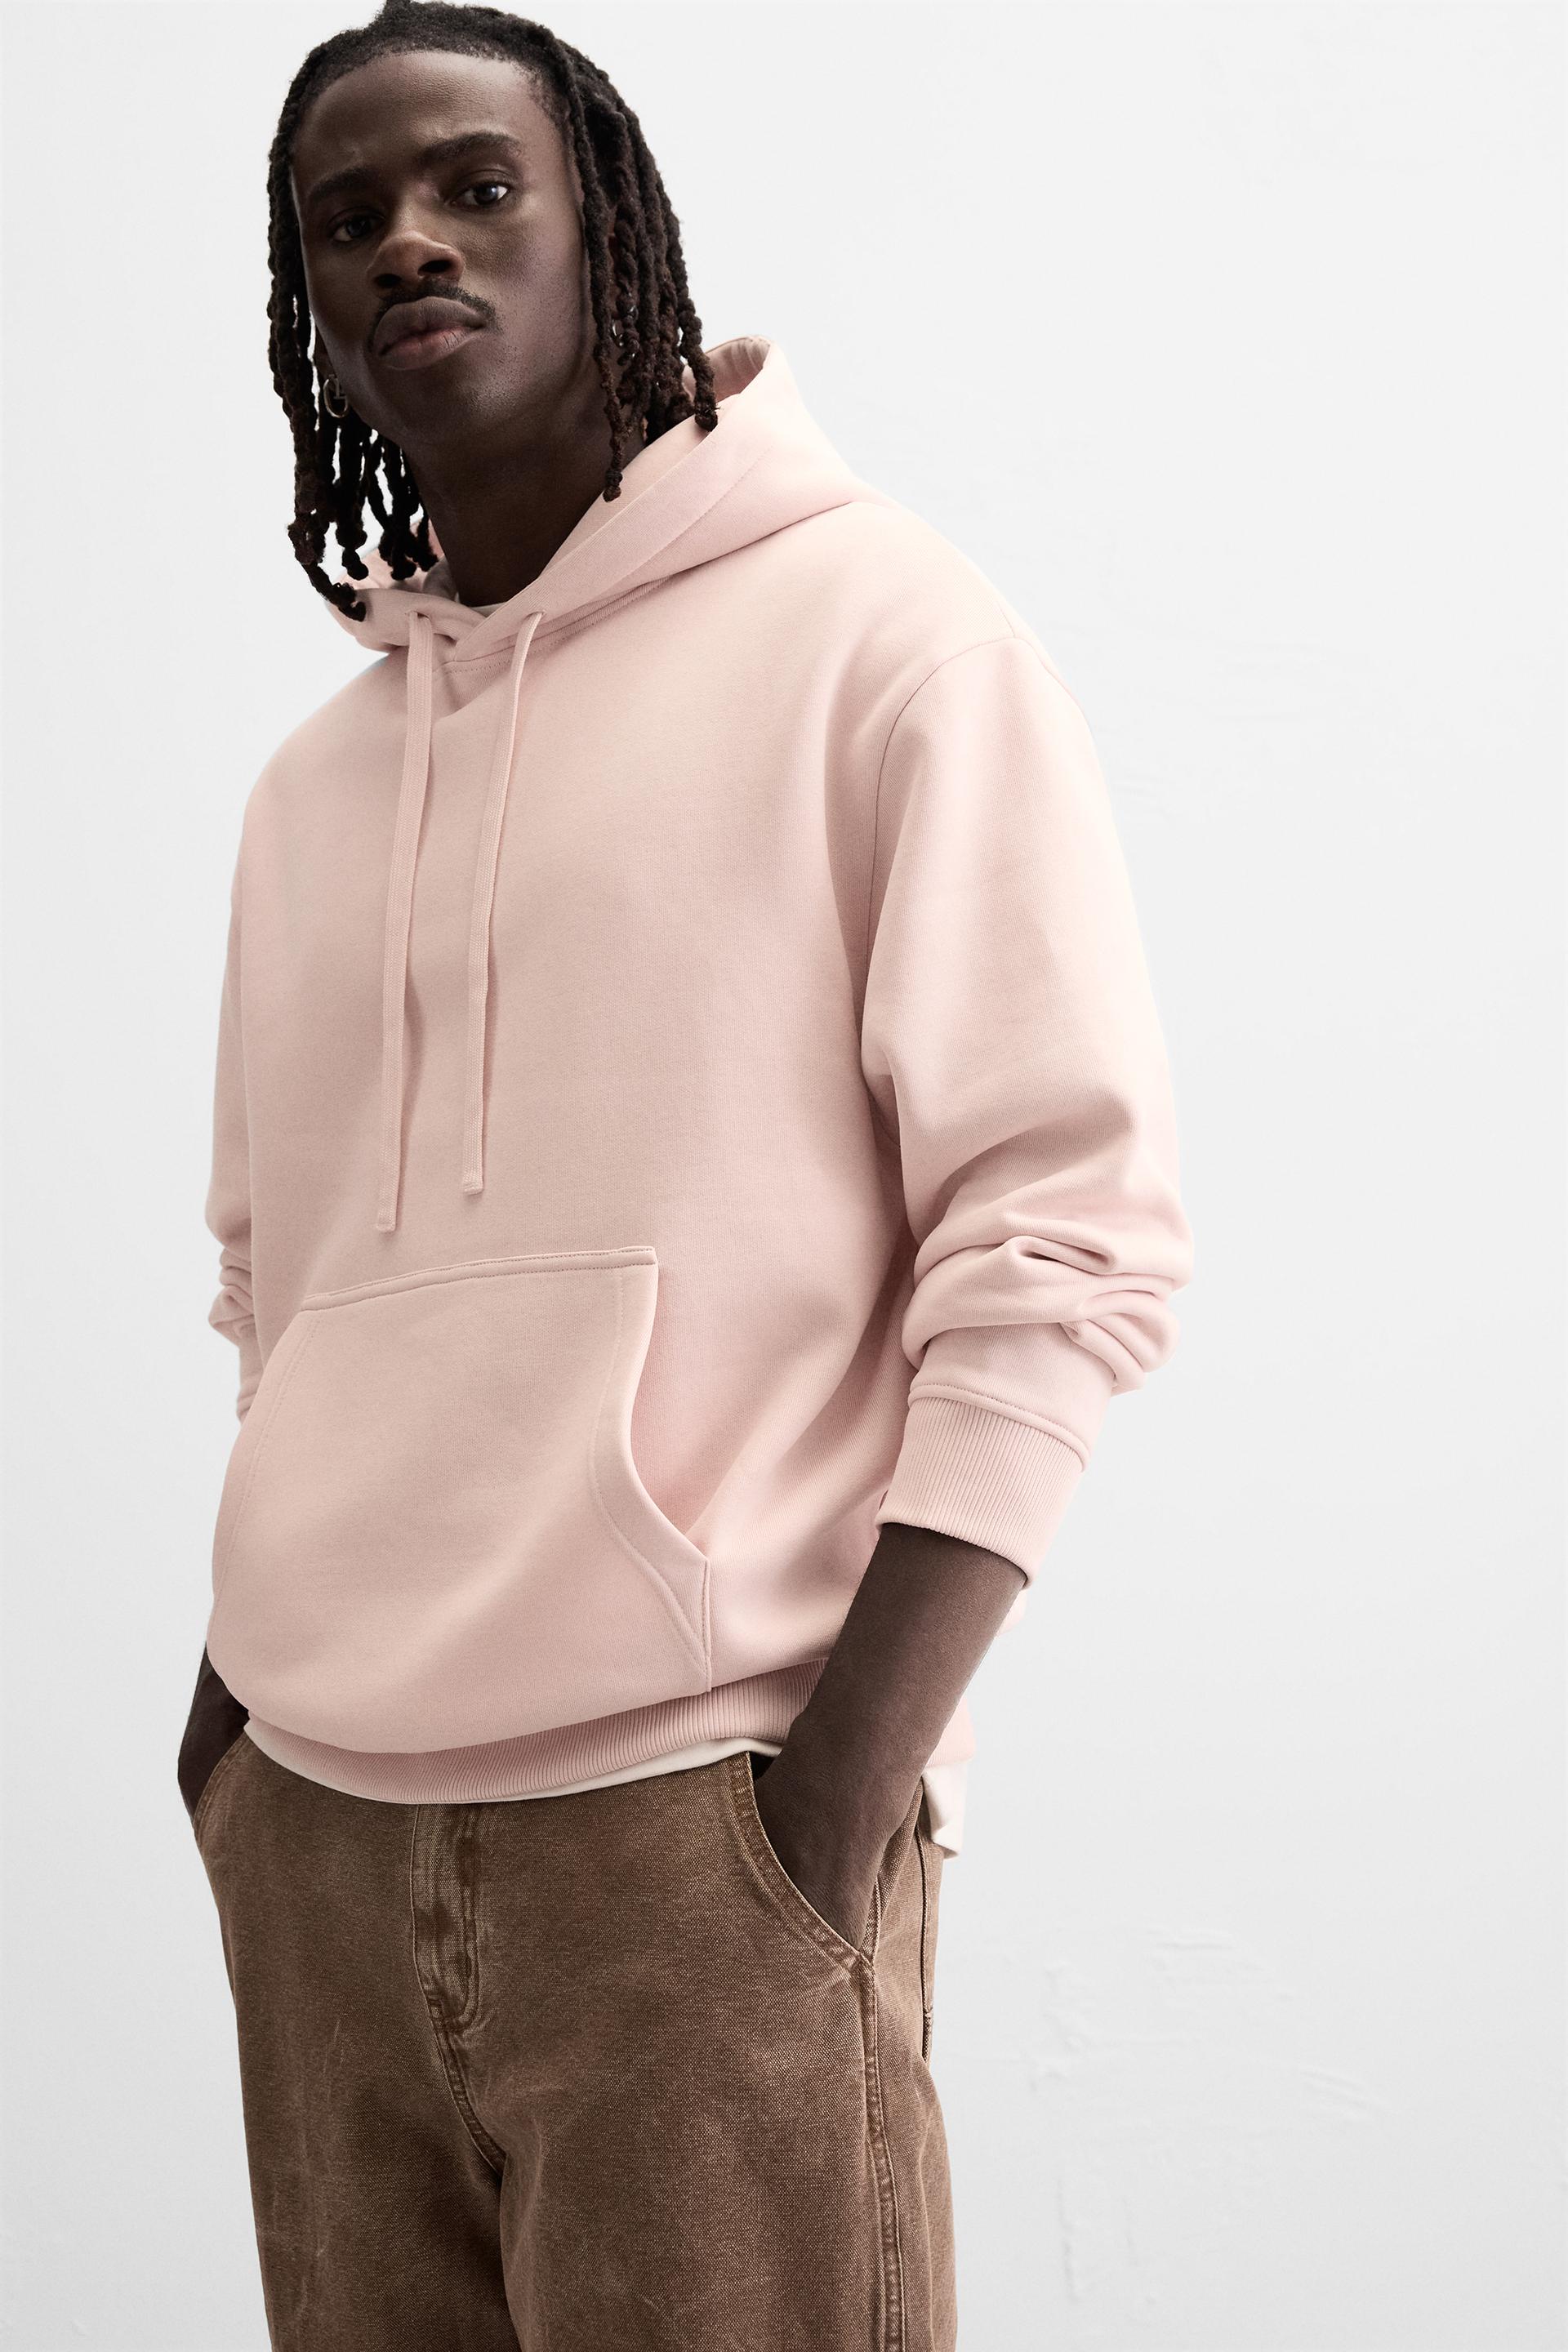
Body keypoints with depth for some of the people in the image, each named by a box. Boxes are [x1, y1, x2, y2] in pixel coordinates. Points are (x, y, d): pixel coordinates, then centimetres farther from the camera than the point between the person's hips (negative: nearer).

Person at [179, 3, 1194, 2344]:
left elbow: (1067, 1233, -7)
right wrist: (237, 1701, 10)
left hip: (692, 1811, -5)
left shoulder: (879, 638, -1)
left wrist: (844, 1785, -14)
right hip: (308, 1832, 5)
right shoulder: (310, 785, 17)